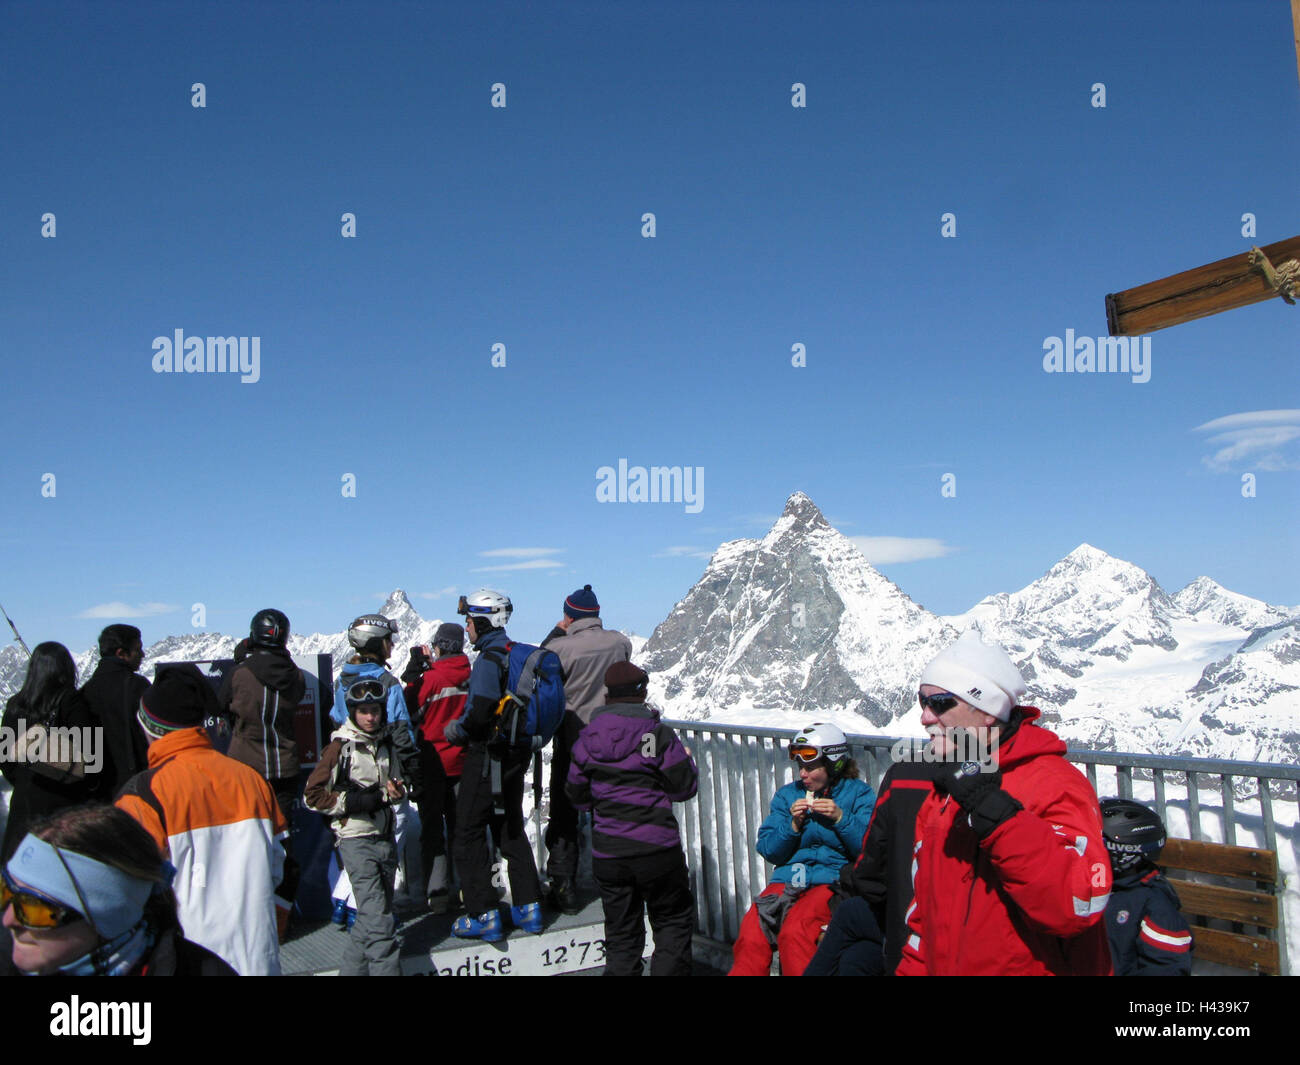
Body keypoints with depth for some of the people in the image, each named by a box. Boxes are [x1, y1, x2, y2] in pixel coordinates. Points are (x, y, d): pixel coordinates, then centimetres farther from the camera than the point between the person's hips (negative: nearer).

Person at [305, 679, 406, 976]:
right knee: (379, 919, -12)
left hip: (385, 837, 6)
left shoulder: (387, 743, 10)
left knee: (374, 915, 13)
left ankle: (353, 968, 28)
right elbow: (314, 795, -8)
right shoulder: (340, 747, -8)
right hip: (356, 841, -6)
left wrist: (397, 791, 1)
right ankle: (386, 969, -9)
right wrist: (357, 801, -16)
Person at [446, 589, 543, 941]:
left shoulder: (489, 659, -18)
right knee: (511, 829, 18)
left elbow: (480, 712, -26)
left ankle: (483, 915, 5)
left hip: (489, 755, -9)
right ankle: (528, 907, 21)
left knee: (469, 833, 3)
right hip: (517, 753, 9)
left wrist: (455, 730, -7)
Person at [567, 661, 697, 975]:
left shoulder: (588, 739, 1)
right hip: (657, 849, -3)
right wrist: (686, 760, 15)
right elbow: (684, 788, -4)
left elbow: (577, 796, 7)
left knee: (621, 933, 14)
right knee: (673, 922, 14)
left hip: (607, 853, 3)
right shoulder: (660, 734, -9)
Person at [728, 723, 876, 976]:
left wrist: (841, 819, -13)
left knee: (794, 931, -32)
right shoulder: (787, 795, 18)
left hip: (834, 878, -3)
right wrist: (793, 825, -4)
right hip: (788, 878, 3)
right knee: (750, 936, -24)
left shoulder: (859, 793, 8)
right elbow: (768, 851, 10)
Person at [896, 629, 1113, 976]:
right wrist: (912, 968, 10)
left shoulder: (1055, 784, -11)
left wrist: (994, 810, -26)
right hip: (942, 967, 6)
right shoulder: (939, 797, 12)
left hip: (1033, 967, -6)